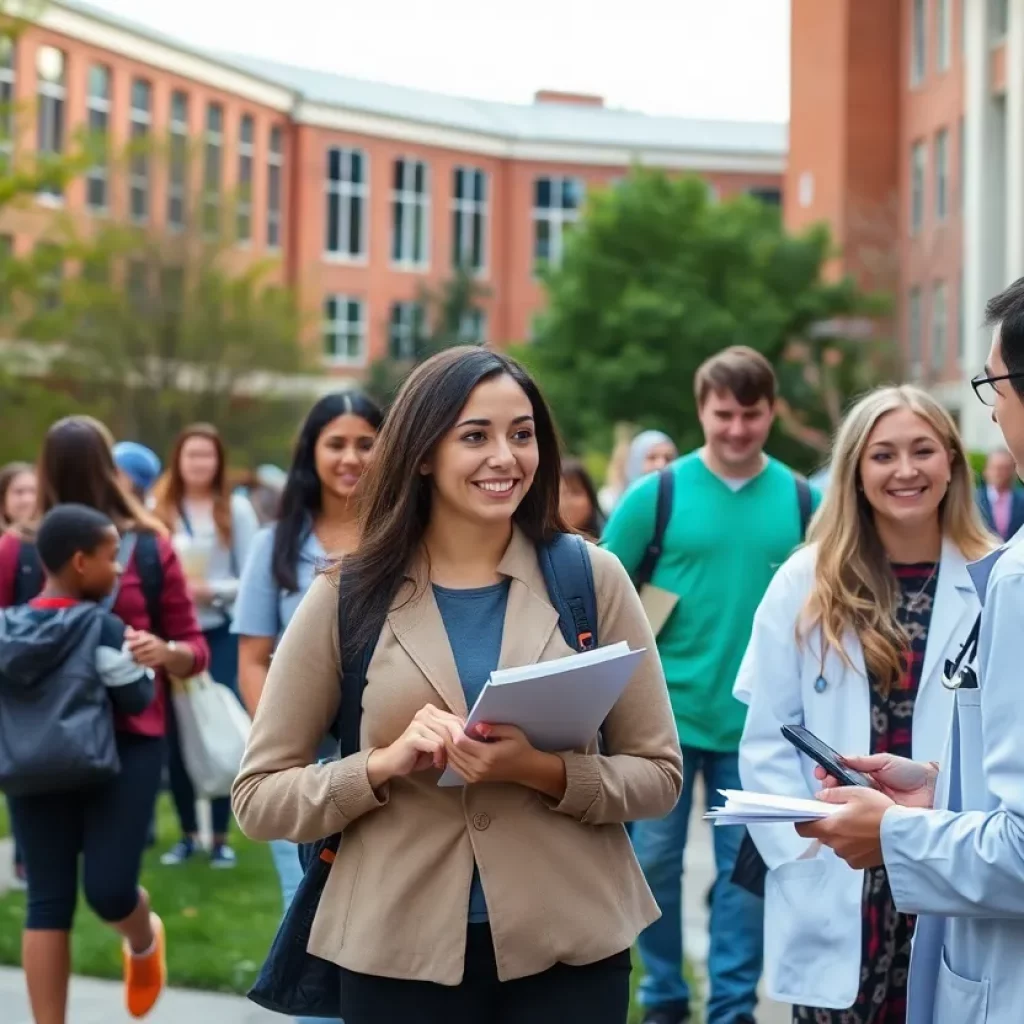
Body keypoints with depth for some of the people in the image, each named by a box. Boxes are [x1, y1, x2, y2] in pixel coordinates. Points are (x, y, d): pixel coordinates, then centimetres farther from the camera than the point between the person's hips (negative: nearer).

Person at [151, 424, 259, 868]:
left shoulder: (237, 509, -3)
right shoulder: (158, 510, 0)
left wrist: (212, 591, -17)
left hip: (222, 634, -1)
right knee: (177, 735, 5)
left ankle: (220, 836, 9)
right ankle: (188, 833, 18)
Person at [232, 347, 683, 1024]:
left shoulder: (593, 579, -1)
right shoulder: (347, 597, -2)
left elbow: (658, 776, 0)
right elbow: (259, 797, -1)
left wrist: (544, 770, -17)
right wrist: (385, 764, -17)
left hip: (570, 951, 0)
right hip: (398, 957, 0)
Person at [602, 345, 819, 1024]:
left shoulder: (802, 500, 0)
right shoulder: (657, 492, -4)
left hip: (760, 719, 1)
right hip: (664, 713, -1)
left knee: (747, 867, 7)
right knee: (654, 860, 7)